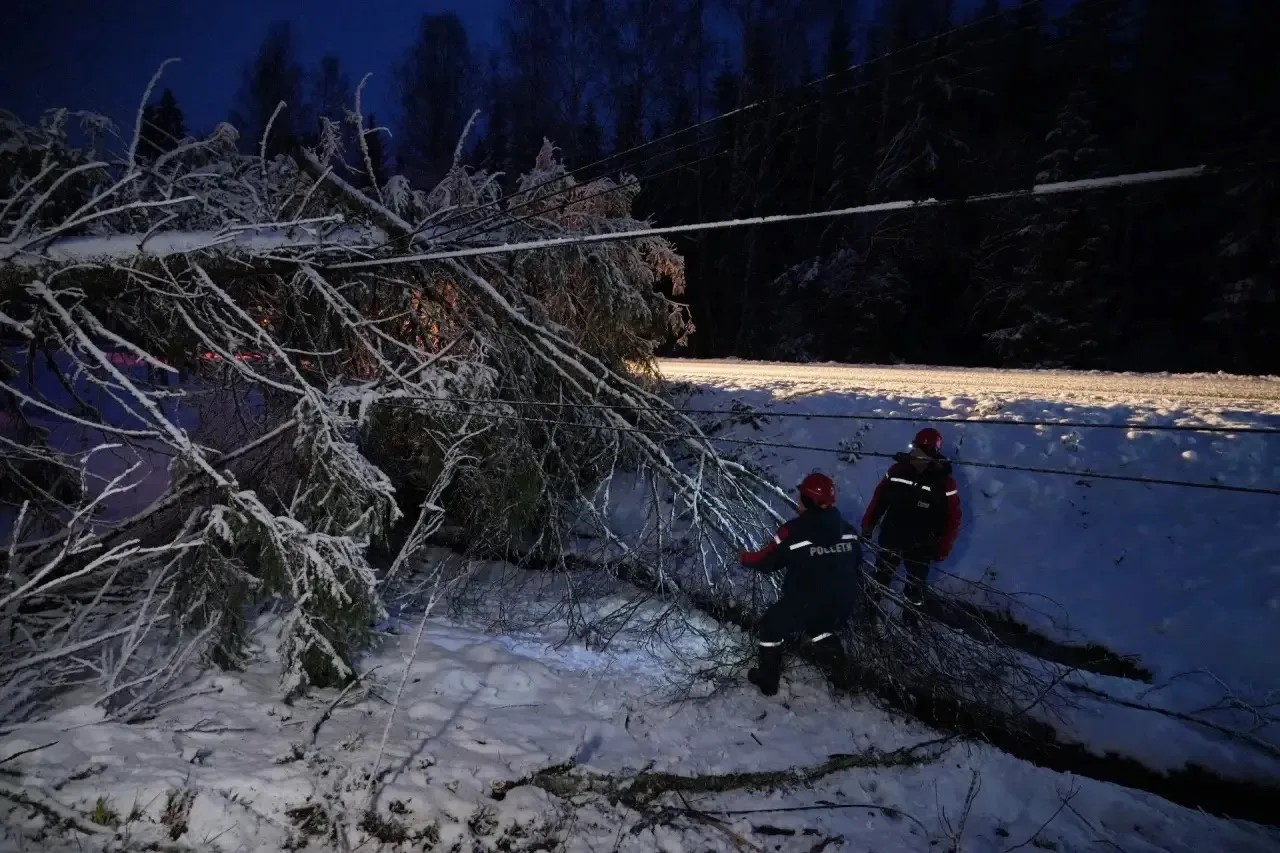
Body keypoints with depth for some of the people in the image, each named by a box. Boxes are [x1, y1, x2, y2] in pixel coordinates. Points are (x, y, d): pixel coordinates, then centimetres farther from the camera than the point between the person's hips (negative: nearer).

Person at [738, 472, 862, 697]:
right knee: (821, 627, 37)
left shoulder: (794, 530, -18)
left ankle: (767, 680, 29)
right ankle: (836, 672, 45)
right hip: (842, 601, 6)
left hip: (805, 601, -6)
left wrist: (745, 558, 13)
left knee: (771, 628, 18)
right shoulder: (846, 528, 0)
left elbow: (767, 560, -6)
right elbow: (856, 558, 16)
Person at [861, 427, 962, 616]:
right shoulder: (897, 470, -11)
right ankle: (868, 614, 43)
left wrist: (943, 549, -11)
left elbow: (952, 519, -12)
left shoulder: (945, 483, -19)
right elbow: (879, 498, 0)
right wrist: (867, 525, 3)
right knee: (878, 580, 21)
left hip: (920, 548, -2)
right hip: (890, 539, 3)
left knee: (914, 590, 18)